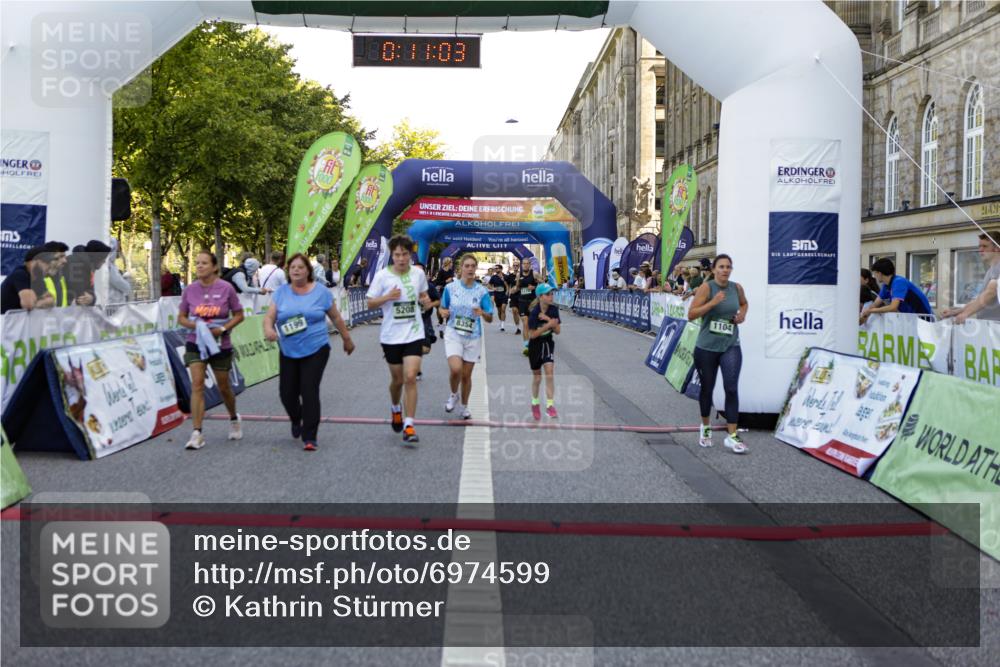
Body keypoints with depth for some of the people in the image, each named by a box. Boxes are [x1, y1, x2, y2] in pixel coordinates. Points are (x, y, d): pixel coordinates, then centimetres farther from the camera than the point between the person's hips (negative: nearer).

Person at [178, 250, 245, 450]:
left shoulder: (226, 288, -8)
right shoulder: (190, 290, -2)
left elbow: (239, 315, -2)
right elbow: (181, 317, 6)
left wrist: (222, 329, -16)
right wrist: (195, 325, -15)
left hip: (220, 345, -1)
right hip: (195, 344, 1)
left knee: (223, 386, 12)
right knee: (197, 385, -11)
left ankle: (234, 419, 40)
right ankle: (197, 433, -10)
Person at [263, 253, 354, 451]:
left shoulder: (321, 291, -1)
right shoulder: (281, 292, 3)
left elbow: (336, 317, 8)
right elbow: (269, 316, -4)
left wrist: (347, 340, 15)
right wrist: (268, 329, -27)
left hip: (315, 350, -3)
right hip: (288, 352, 3)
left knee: (309, 392, -10)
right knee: (287, 392, 5)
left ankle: (310, 438, 1)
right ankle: (296, 420, 39)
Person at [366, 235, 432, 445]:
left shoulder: (418, 273, 0)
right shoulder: (382, 275, -7)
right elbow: (370, 303, -2)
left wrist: (425, 300, -5)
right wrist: (387, 297, -21)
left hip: (414, 334, 0)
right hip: (391, 335, 0)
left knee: (411, 378, -13)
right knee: (397, 379, 12)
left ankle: (408, 426, -8)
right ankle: (396, 409, 45)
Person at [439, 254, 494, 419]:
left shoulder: (482, 291, -3)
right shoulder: (450, 287, -2)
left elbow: (490, 319, -1)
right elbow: (442, 308, 10)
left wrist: (482, 313, -23)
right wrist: (443, 312, -13)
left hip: (473, 337, 1)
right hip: (453, 333, -1)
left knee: (466, 375, 7)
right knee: (455, 369, -21)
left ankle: (464, 406, 30)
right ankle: (453, 395, 10)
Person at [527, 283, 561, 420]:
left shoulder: (553, 309, -7)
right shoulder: (534, 312, -19)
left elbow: (558, 331, -6)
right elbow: (532, 334, -19)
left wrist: (549, 320, -21)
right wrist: (548, 325, -28)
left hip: (548, 344, 2)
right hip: (535, 346, -2)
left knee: (550, 373, -14)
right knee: (537, 377, 11)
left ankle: (550, 405, -11)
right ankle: (535, 403, 34)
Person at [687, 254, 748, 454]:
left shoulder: (737, 288, 1)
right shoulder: (706, 287, -11)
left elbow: (744, 303, 24)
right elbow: (691, 314, -17)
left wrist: (742, 314, 2)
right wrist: (712, 303, -27)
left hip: (731, 347, 2)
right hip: (706, 347, -2)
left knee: (732, 388, -10)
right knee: (707, 388, 13)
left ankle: (732, 436, -6)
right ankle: (706, 427, 36)